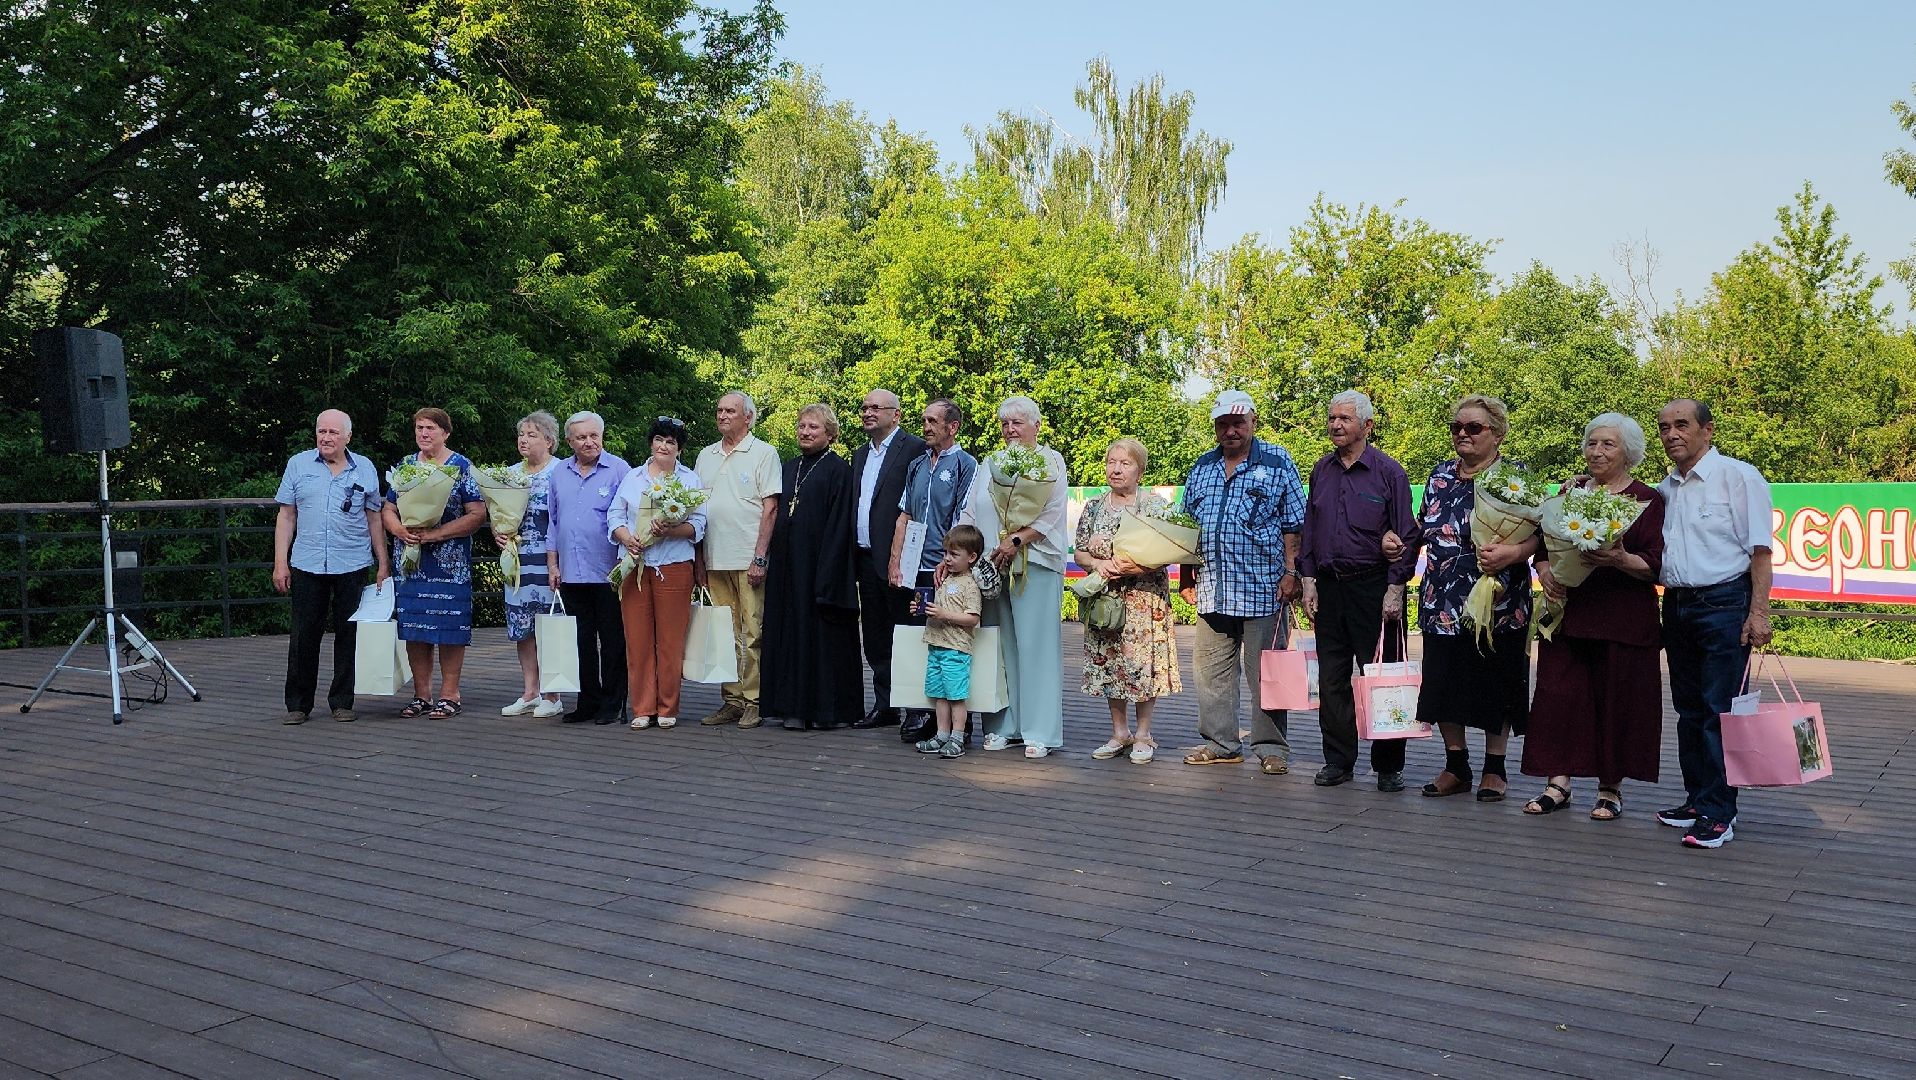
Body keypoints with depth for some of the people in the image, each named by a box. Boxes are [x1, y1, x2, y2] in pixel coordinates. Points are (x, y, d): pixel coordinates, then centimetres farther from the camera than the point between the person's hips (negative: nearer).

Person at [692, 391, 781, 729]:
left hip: (748, 561, -5)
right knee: (725, 635, 8)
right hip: (714, 561, 5)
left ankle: (753, 701, 2)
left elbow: (770, 509, -6)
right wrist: (698, 559, 9)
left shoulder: (763, 453, 0)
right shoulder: (706, 456, 16)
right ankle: (731, 700, 14)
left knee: (753, 634, -4)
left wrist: (759, 558, -13)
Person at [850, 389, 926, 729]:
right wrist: (852, 552, 11)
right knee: (875, 639, 12)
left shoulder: (915, 448, -7)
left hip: (896, 558, -8)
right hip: (866, 557, 8)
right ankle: (884, 706, 20)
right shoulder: (860, 454, 19)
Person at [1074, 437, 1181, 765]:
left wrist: (1138, 566, -20)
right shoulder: (1093, 508, 10)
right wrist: (1098, 564, -12)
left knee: (1143, 661, -4)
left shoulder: (1156, 504, -1)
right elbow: (1080, 553, 10)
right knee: (1108, 662, 6)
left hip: (1144, 597, -4)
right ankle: (1119, 733, 19)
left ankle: (1143, 735, 8)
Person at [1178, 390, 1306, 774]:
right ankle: (1220, 743, 20)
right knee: (1211, 671, 9)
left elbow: (1294, 524, -1)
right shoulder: (1202, 468, 14)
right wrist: (1186, 577, 13)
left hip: (1263, 588, -5)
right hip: (1212, 590, 5)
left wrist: (1291, 573, -8)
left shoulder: (1277, 462, 1)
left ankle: (1272, 748, 10)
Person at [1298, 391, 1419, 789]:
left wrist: (1395, 590, -10)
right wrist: (1309, 581, 8)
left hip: (1374, 587, -5)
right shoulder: (1321, 470, 11)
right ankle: (1338, 760, 16)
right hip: (1329, 587, 5)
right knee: (1331, 678, 6)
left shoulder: (1388, 471, -4)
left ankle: (1388, 766, 9)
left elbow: (1406, 537, -5)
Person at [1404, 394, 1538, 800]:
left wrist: (1512, 553, -24)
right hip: (1443, 603, 5)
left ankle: (1495, 768, 19)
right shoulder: (1440, 476, 12)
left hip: (1497, 603, -4)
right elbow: (1423, 530, 23)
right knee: (1443, 684, 6)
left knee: (1495, 685, 4)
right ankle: (1456, 765, 20)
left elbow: (1539, 534, -7)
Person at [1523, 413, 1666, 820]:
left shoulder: (1647, 500, 0)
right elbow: (1543, 546, 15)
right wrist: (1544, 571, -5)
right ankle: (1558, 783, 7)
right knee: (1558, 693, 0)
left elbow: (1654, 566, -5)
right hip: (1567, 611, 4)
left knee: (1616, 700, 1)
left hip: (1623, 618, -4)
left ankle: (1610, 788, 14)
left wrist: (1620, 560, -23)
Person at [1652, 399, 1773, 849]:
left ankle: (1718, 813, -3)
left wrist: (1758, 612, -15)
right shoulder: (1664, 490, 14)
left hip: (1724, 604, -7)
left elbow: (1760, 548, -10)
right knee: (1689, 709, 12)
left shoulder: (1738, 477, -6)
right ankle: (1697, 799, 21)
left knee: (1719, 711, -7)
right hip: (1677, 605, 7)